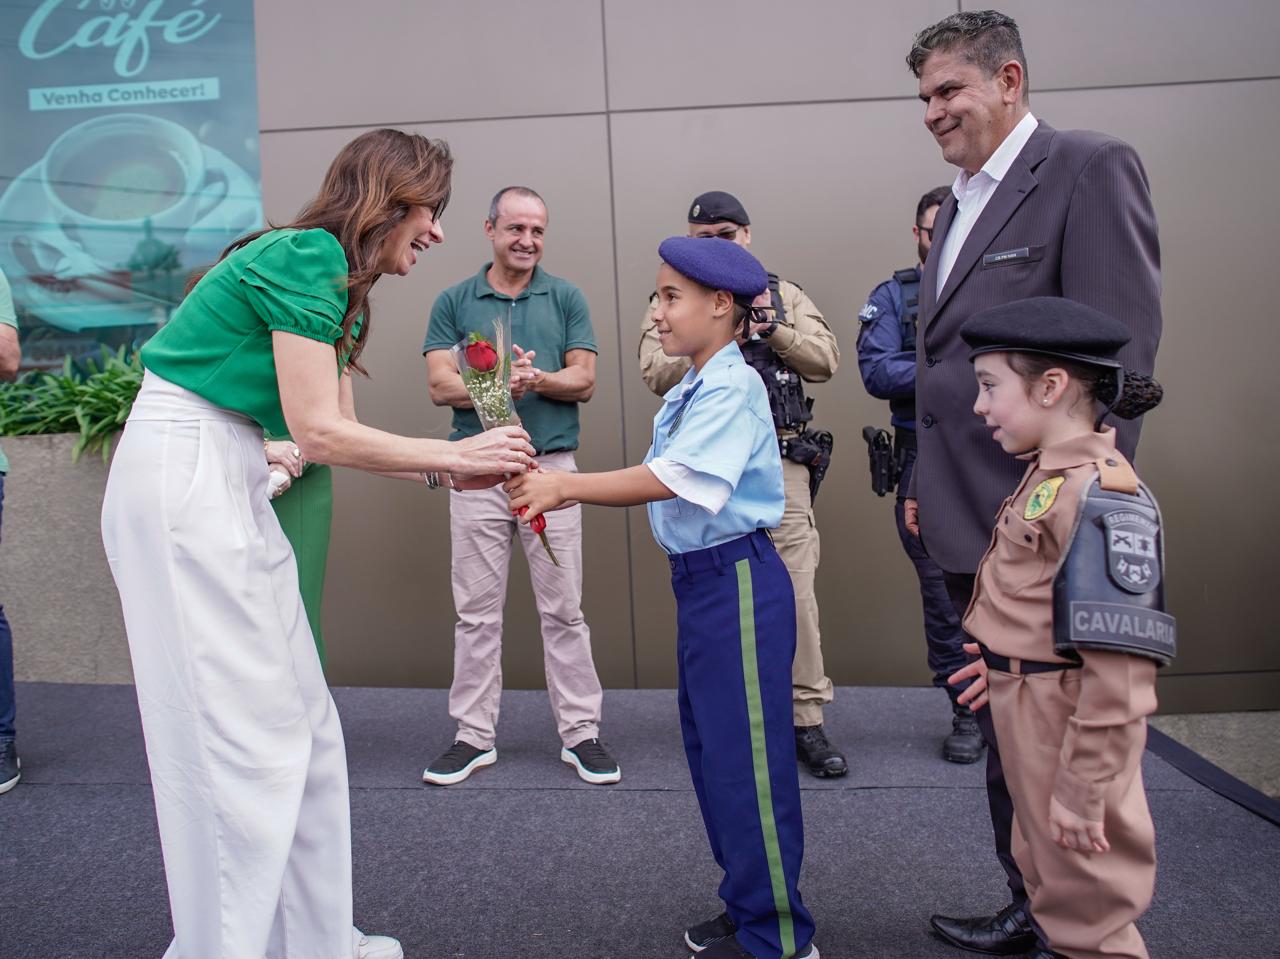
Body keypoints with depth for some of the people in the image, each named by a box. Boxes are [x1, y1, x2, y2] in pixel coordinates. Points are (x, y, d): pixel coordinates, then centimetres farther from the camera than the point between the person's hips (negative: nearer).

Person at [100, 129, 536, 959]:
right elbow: (319, 433, -18)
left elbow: (337, 431, 14)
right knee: (243, 733, -3)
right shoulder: (305, 257, -14)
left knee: (299, 724, 12)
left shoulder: (328, 274, 15)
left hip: (225, 481, 10)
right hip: (182, 477, -10)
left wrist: (447, 471, 9)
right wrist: (453, 453, -10)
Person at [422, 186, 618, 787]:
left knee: (563, 610, 4)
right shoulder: (454, 302, 7)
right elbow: (441, 386, -2)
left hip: (551, 466, 0)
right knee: (476, 612, 7)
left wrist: (534, 377, -18)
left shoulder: (566, 298, 7)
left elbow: (584, 381, 1)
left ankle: (580, 733, 15)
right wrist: (502, 383, -19)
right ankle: (474, 736, 19)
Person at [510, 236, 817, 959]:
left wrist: (564, 485, -24)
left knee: (747, 759, -1)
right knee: (710, 749, 18)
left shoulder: (734, 386, -15)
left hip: (739, 582, -10)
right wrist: (570, 491, -2)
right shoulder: (688, 391, 13)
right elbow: (658, 480, 8)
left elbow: (673, 478, -25)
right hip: (700, 578, 10)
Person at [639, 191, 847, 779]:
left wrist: (773, 327, -10)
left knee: (795, 592, -4)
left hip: (779, 462, 0)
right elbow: (658, 373, -7)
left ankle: (807, 721, 8)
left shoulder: (784, 295, 14)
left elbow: (825, 361, 3)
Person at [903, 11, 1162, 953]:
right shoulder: (958, 204, 16)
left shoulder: (1090, 167, -9)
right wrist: (927, 483, 13)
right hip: (974, 526, 8)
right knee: (1006, 736, 18)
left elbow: (1119, 352, -17)